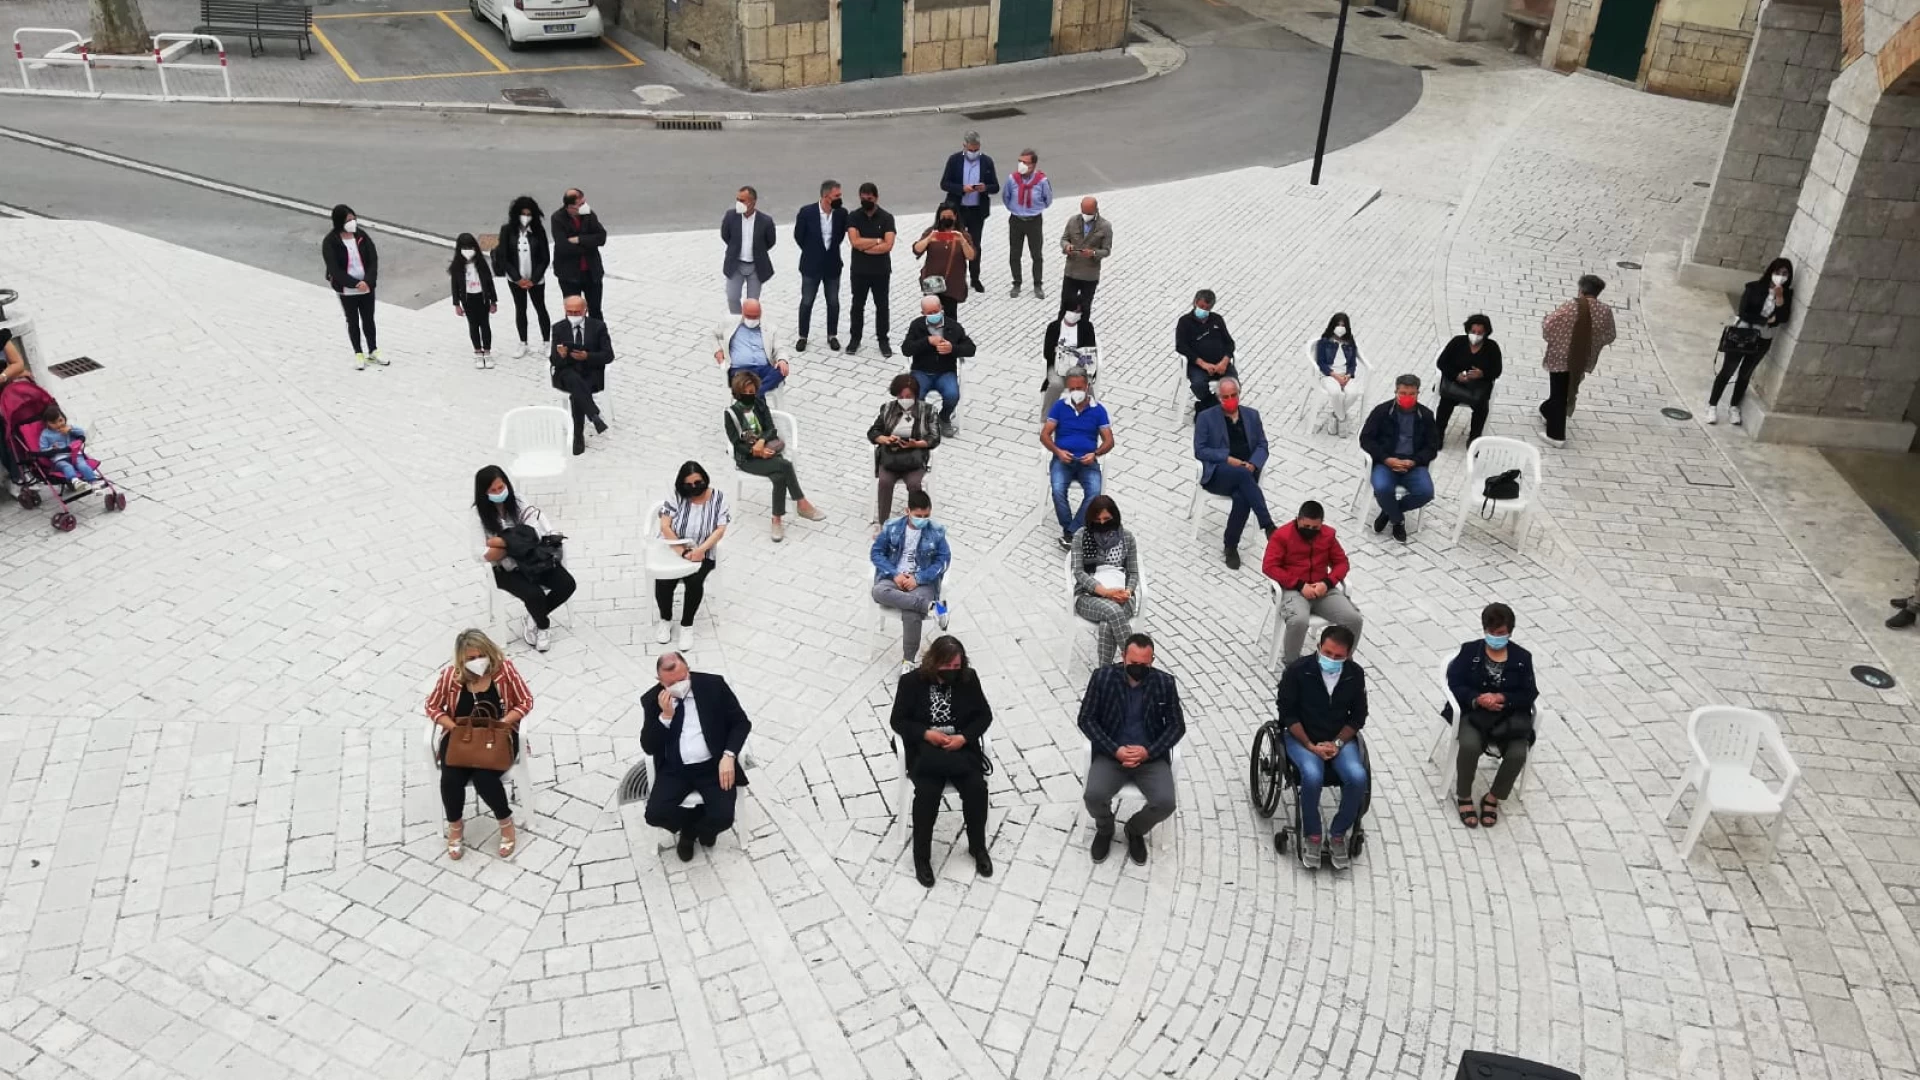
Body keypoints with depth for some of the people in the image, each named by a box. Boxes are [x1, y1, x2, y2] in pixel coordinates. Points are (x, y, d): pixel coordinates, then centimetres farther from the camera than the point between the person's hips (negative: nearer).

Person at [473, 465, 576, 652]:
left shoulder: (518, 503, -3)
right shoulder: (479, 514, -11)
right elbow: (480, 554, -18)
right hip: (505, 569, -3)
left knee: (567, 584, -16)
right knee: (535, 594, -29)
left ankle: (534, 619, 9)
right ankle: (543, 626, 7)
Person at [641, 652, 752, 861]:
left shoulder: (713, 685, -6)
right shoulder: (651, 700, -2)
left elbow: (741, 722, 0)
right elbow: (648, 747, -5)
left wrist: (728, 756, -16)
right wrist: (666, 716, -20)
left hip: (714, 765, -1)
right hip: (675, 769, 2)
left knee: (723, 817, -22)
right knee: (655, 814, -22)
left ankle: (689, 832, 16)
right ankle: (701, 826, 11)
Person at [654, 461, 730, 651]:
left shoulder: (718, 497, -6)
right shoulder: (676, 496, -8)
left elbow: (720, 530, -11)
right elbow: (665, 526, -11)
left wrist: (700, 550, -26)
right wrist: (682, 551, -21)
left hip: (702, 553, 0)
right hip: (672, 549, 1)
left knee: (694, 581, -29)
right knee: (663, 581, -25)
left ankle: (687, 625, -9)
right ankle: (665, 619, 4)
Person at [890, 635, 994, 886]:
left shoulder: (969, 678, -1)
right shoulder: (912, 681, -6)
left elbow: (984, 715, 4)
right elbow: (897, 721, -1)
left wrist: (964, 737, -13)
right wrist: (926, 734, -18)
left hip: (961, 747, 2)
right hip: (925, 749, -2)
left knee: (977, 788, -23)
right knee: (927, 792, -28)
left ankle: (978, 847, 3)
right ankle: (922, 856, -7)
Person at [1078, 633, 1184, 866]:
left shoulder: (1165, 683, -4)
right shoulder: (1102, 677, -7)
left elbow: (1177, 725, 0)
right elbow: (1086, 719, -4)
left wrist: (1148, 752, -15)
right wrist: (1115, 750, -16)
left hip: (1152, 757, 1)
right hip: (1111, 754, -1)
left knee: (1165, 803, -23)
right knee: (1094, 796, -27)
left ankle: (1135, 830, 12)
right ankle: (1105, 830, 10)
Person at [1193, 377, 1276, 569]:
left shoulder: (1252, 415, 17)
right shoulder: (1206, 417, 7)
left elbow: (1262, 445, 13)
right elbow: (1199, 450, 0)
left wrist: (1253, 464, -8)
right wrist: (1227, 458, -13)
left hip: (1246, 472, 2)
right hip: (1217, 473, -2)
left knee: (1242, 497, -33)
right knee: (1242, 473, -37)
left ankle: (1231, 546, -19)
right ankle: (1268, 525, -37)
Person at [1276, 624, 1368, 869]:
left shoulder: (1355, 674, -7)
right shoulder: (1297, 670, -16)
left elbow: (1358, 716, 4)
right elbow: (1288, 714, -9)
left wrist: (1337, 743, -11)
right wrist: (1310, 746, -17)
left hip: (1339, 739, 3)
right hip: (1301, 737, -3)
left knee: (1358, 777, -25)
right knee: (1313, 776, -32)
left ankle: (1338, 834, -2)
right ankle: (1311, 835, -8)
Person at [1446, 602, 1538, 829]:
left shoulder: (1522, 657, 5)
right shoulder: (1469, 651, 2)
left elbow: (1530, 694, -1)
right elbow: (1454, 683, -5)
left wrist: (1503, 698, -19)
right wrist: (1477, 699, -22)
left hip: (1509, 716, 2)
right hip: (1475, 712, -1)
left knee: (1518, 753, -26)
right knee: (1470, 745, -32)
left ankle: (1492, 797, 1)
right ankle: (1464, 796, -5)